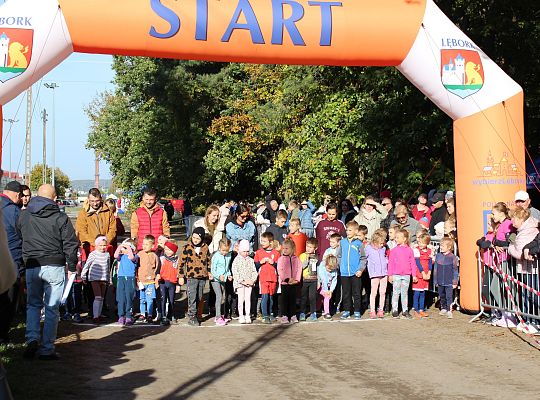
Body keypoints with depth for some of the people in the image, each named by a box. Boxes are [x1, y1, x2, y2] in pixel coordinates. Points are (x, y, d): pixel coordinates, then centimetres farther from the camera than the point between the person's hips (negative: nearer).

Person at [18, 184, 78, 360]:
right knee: (52, 308, 3)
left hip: (31, 266, 3)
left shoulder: (24, 216, 5)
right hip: (54, 266, -2)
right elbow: (70, 244, -4)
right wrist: (72, 267, 6)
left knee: (33, 304, 17)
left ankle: (32, 338, -2)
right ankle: (47, 349, 5)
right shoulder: (61, 218, -5)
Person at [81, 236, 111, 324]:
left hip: (103, 279, 5)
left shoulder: (107, 255, 8)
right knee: (98, 297, -12)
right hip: (94, 278, -5)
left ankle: (99, 315, 20)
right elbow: (86, 265, -3)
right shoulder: (93, 254, -7)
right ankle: (95, 316, -11)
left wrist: (108, 278, 18)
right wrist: (83, 277, -1)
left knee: (102, 298, 10)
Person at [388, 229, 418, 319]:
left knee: (405, 293, 9)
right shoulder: (394, 250, 0)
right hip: (396, 275, -1)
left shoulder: (409, 250, 3)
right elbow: (390, 263, 1)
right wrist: (390, 275, -3)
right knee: (396, 293, 3)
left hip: (406, 275, 1)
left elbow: (413, 263, 7)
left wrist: (414, 275, 6)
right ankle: (395, 310, 11)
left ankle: (405, 311, 15)